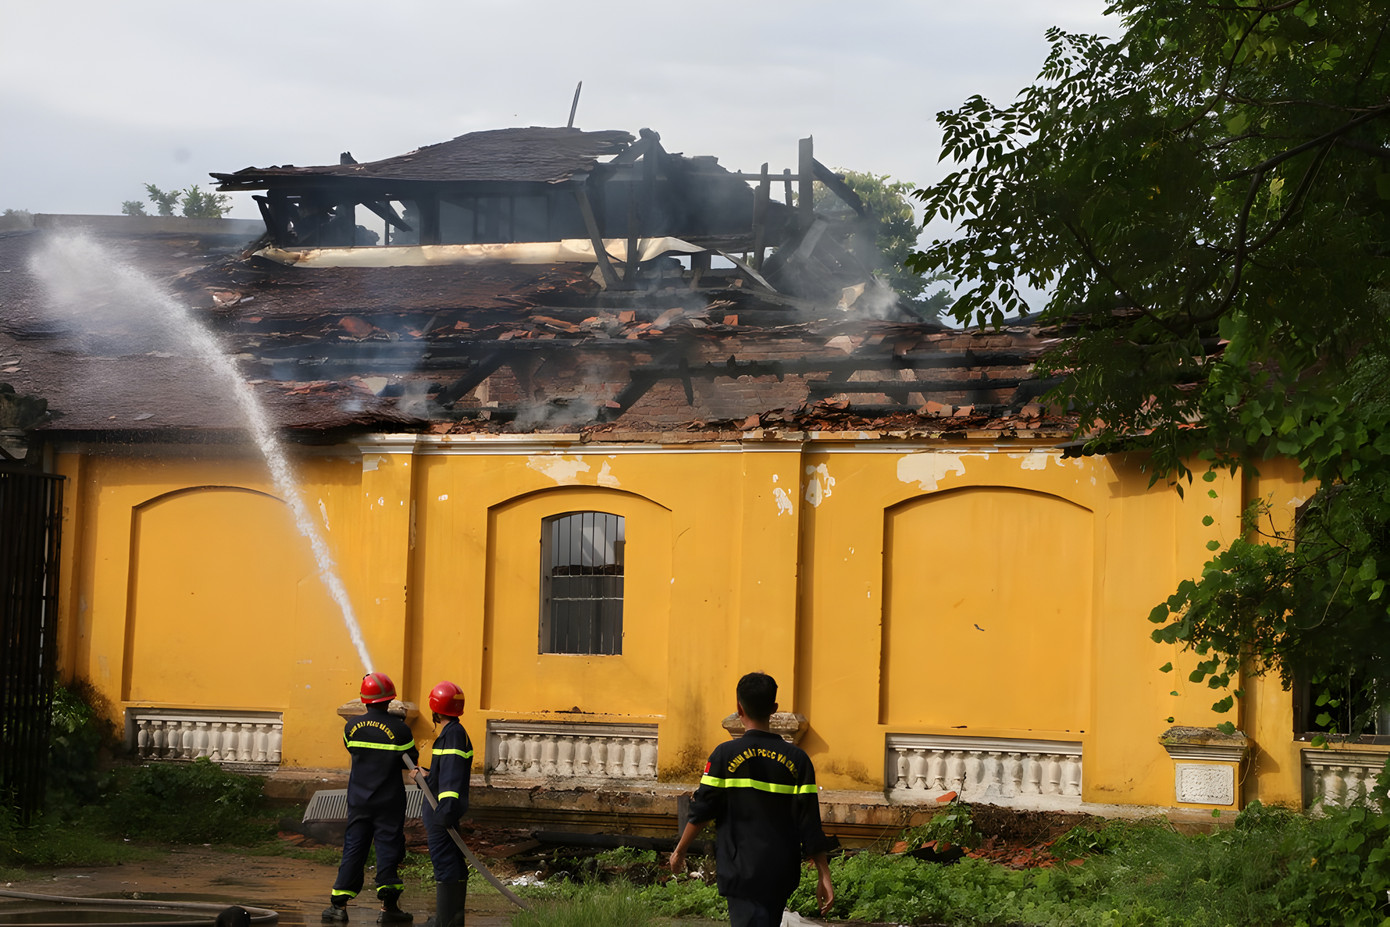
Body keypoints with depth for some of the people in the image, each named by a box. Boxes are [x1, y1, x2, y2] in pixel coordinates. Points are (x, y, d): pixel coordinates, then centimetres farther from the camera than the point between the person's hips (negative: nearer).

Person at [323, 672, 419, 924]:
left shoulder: (352, 726, -3)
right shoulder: (400, 730, -13)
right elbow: (411, 759, 0)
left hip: (358, 800, 3)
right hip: (389, 802, -3)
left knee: (353, 849, 9)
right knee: (388, 849, 3)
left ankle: (338, 905, 7)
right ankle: (388, 906, 2)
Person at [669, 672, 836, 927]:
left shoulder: (725, 755, -7)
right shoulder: (797, 759, 0)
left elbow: (701, 811, -3)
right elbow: (810, 823, -1)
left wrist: (680, 850, 12)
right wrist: (823, 876, 2)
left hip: (742, 873, -4)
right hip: (782, 876, 4)